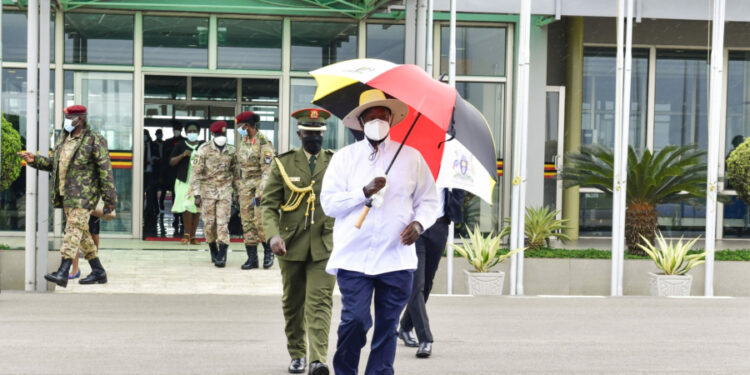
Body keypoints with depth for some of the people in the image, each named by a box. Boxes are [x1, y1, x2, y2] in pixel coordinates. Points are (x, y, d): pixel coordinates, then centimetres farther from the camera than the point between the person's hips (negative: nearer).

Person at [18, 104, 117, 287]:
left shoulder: (94, 140, -9)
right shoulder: (64, 140, 15)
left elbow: (106, 170, -11)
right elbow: (52, 163, 22)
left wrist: (110, 198, -13)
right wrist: (35, 160, 3)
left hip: (83, 195, -8)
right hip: (66, 195, 8)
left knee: (74, 229, -16)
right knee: (81, 232, 10)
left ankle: (63, 272, -24)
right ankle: (98, 272, 18)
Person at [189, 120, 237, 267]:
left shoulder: (231, 151, 4)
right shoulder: (204, 150, -5)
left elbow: (235, 172, 15)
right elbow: (196, 173, -5)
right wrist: (196, 194, -10)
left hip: (225, 191, 1)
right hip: (208, 190, -1)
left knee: (223, 223, -8)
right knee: (209, 223, 4)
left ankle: (222, 255, -11)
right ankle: (213, 250, 23)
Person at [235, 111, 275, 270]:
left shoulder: (263, 143, -10)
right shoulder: (242, 142, 14)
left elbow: (267, 170, -14)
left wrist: (260, 192, -20)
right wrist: (238, 188, 18)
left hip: (259, 184, -7)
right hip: (245, 185, 7)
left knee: (260, 220, -12)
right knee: (247, 221, 3)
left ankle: (268, 252, 8)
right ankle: (252, 258, 7)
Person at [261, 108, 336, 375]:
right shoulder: (283, 164, 4)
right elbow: (268, 203, 0)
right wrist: (273, 234, -16)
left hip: (324, 245, -1)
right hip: (291, 244, 1)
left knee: (320, 301, -12)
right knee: (293, 302, 11)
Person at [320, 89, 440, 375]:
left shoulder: (411, 157, 11)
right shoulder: (344, 157, 8)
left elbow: (429, 200, 12)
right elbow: (328, 202, 0)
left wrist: (419, 223, -8)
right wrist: (365, 192, -13)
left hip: (397, 256, 2)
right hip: (354, 256, -1)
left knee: (387, 325, 4)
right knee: (355, 319, -10)